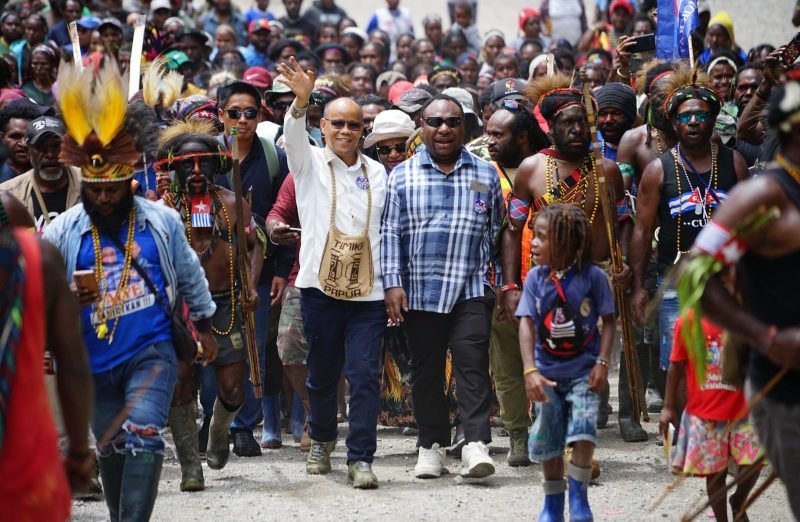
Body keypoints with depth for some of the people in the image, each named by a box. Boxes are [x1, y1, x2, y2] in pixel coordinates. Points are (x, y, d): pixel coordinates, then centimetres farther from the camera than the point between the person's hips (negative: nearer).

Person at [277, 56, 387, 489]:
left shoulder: (377, 173, 13)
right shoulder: (310, 164, 6)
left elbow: (386, 230, 15)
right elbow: (293, 136, -16)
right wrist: (301, 100, -36)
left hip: (368, 290, 1)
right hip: (320, 287, -1)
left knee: (365, 375, -6)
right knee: (322, 373, 10)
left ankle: (360, 458, -4)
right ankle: (322, 440, 32)